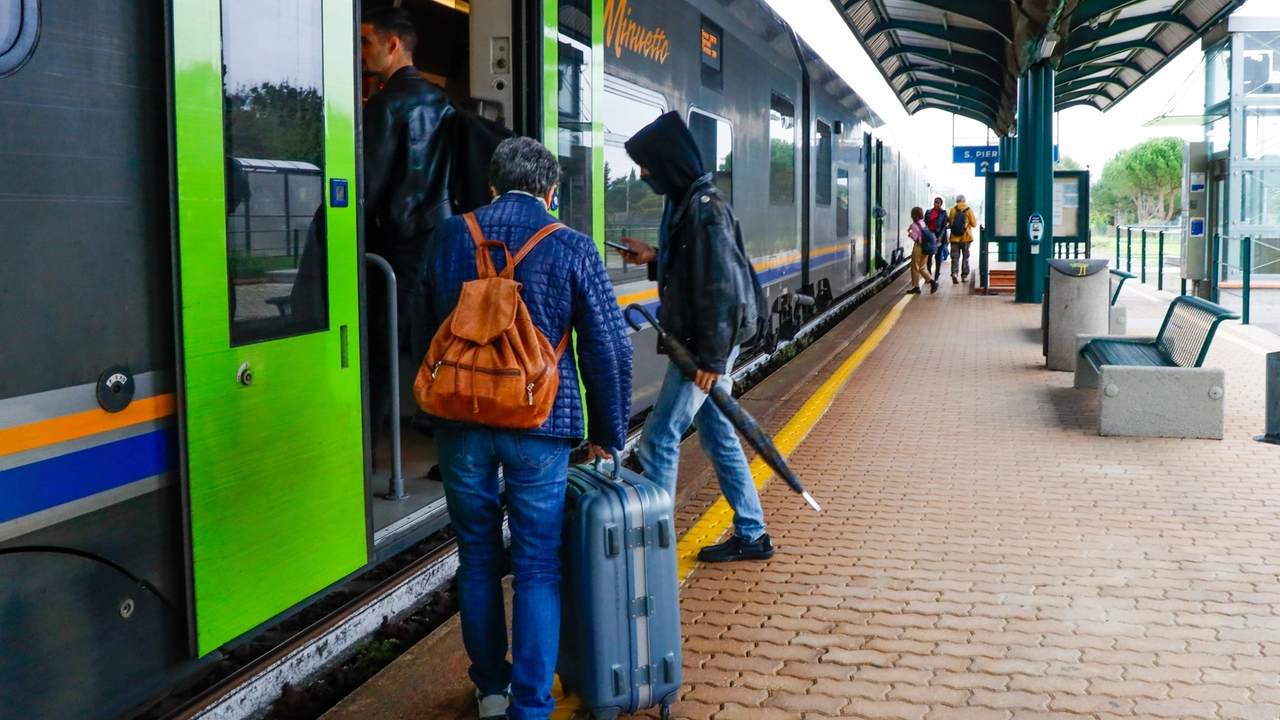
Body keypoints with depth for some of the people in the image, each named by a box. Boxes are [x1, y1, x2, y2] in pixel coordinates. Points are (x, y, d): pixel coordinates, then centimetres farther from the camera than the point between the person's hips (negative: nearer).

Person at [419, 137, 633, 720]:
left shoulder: (448, 238, 3)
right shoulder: (572, 248, -6)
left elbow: (428, 329, 13)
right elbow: (608, 348, -5)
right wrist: (607, 435, 5)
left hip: (461, 423, 3)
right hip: (540, 429, -3)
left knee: (478, 557, 16)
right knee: (538, 568, 6)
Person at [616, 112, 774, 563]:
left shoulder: (704, 208, -18)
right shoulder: (685, 203, 11)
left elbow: (720, 285, -22)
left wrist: (712, 358, -22)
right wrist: (654, 258, 8)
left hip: (706, 344, -10)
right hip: (699, 343, 10)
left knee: (658, 440, -5)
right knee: (718, 437, 15)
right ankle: (751, 536, 25)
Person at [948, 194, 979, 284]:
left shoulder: (953, 210, -4)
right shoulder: (969, 210, -5)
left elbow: (950, 223, 1)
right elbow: (974, 224, 0)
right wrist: (976, 219, 19)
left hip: (955, 237, 0)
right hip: (966, 237, 0)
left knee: (955, 257, 3)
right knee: (965, 257, 12)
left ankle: (954, 272, -17)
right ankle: (964, 276, 13)